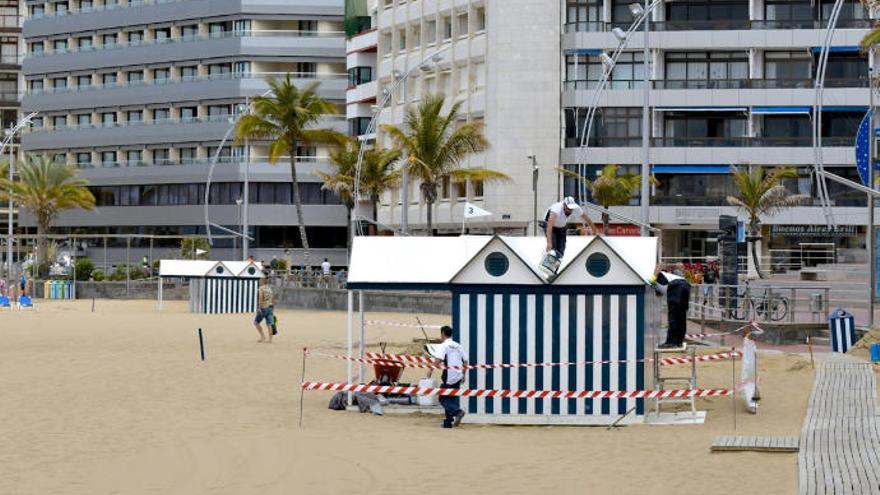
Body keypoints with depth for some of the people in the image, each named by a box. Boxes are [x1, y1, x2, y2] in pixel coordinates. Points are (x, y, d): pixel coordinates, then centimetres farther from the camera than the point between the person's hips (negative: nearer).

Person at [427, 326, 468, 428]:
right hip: (458, 376, 7)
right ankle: (448, 422, 12)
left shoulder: (444, 346, -7)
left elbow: (439, 359, -21)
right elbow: (465, 361, 14)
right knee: (452, 398, 13)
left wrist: (431, 370, -16)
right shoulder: (458, 346, 14)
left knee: (443, 398, 0)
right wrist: (463, 374, 22)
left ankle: (457, 411, -23)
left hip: (448, 376, -7)